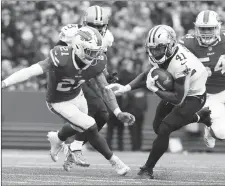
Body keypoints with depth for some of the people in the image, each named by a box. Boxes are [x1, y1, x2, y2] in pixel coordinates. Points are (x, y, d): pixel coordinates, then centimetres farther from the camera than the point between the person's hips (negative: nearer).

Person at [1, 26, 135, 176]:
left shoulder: (94, 63, -20)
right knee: (90, 128, -12)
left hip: (77, 96, 6)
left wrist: (118, 113, -14)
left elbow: (104, 88, -8)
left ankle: (57, 138, 59)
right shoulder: (61, 58, -37)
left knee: (79, 128, 26)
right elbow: (30, 72, -43)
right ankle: (114, 161, 8)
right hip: (59, 102, -6)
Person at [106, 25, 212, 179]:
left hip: (192, 97, -9)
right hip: (178, 91, 9)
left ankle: (148, 169, -1)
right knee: (158, 127, 17)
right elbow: (148, 75, 1)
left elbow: (178, 99, -32)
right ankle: (200, 116, 35)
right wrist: (125, 88, -10)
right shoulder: (163, 54, -15)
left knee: (164, 130, -17)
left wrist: (154, 89, -31)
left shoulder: (181, 64, -38)